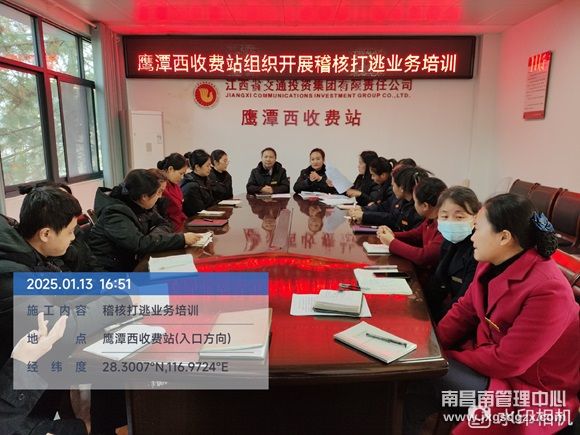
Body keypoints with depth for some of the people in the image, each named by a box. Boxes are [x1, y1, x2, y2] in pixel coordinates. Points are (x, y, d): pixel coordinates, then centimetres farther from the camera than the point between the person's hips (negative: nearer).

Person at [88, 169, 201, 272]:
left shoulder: (139, 206, 0)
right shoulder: (115, 215, -23)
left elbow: (164, 225, 2)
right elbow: (140, 244, -33)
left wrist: (154, 237, -20)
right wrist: (182, 239, -32)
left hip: (131, 265, 7)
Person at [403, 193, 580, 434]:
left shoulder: (547, 291, -28)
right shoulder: (493, 264, -2)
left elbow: (505, 362, -26)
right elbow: (464, 310, 3)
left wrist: (447, 358, -16)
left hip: (526, 390, -7)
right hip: (486, 354, 7)